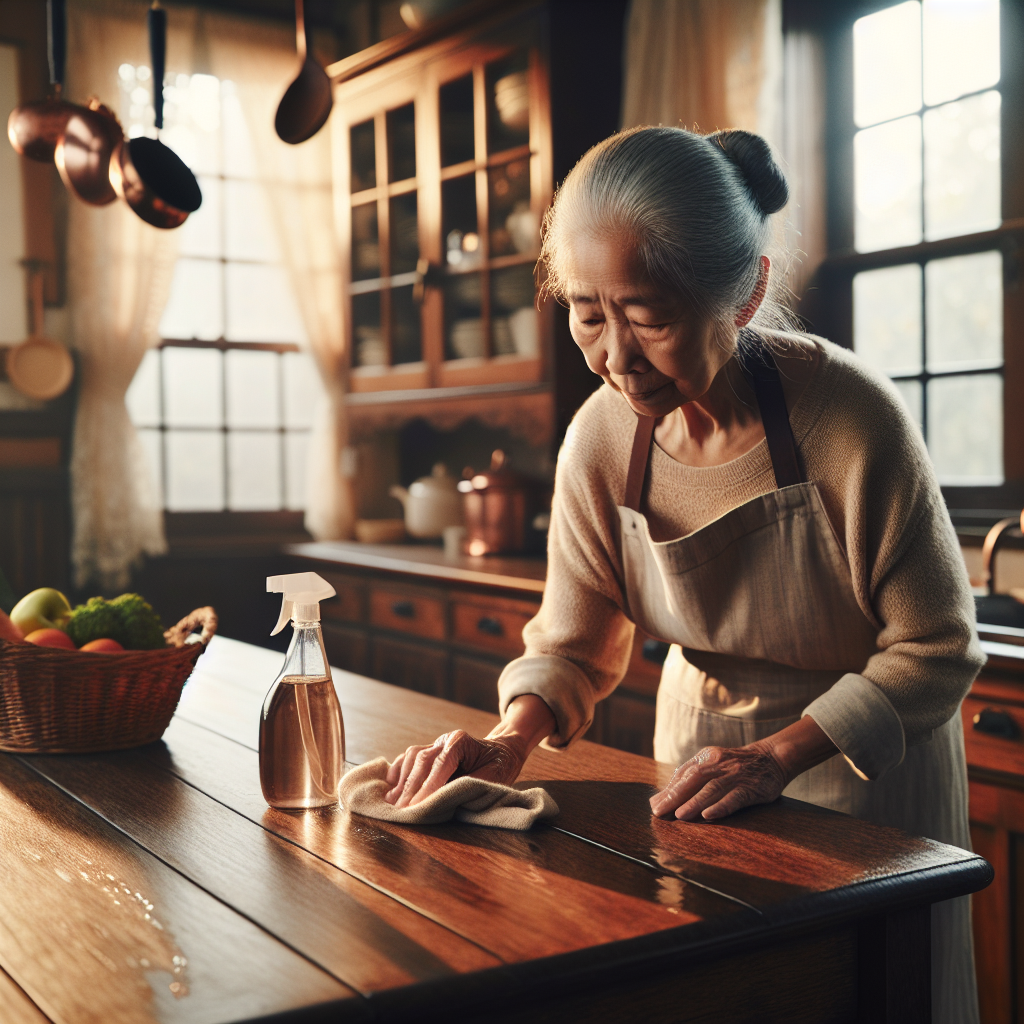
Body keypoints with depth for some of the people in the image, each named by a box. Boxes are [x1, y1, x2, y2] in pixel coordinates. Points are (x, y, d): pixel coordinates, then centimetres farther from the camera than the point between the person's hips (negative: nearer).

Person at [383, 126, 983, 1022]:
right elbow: (574, 644, -5)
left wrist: (777, 756, -29)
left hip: (864, 764, -3)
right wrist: (512, 739, -25)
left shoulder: (850, 419, -30)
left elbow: (938, 647, -19)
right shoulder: (601, 441, -17)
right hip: (701, 745, 4)